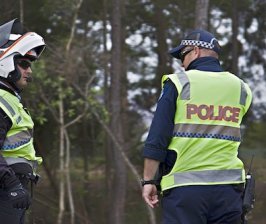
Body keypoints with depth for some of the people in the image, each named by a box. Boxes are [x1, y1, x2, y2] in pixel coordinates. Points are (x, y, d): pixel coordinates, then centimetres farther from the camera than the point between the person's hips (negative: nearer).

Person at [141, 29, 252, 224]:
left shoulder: (178, 83, -1)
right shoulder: (241, 89, 10)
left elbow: (157, 139, -4)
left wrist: (149, 180, -1)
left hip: (184, 185, -3)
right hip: (228, 186, 3)